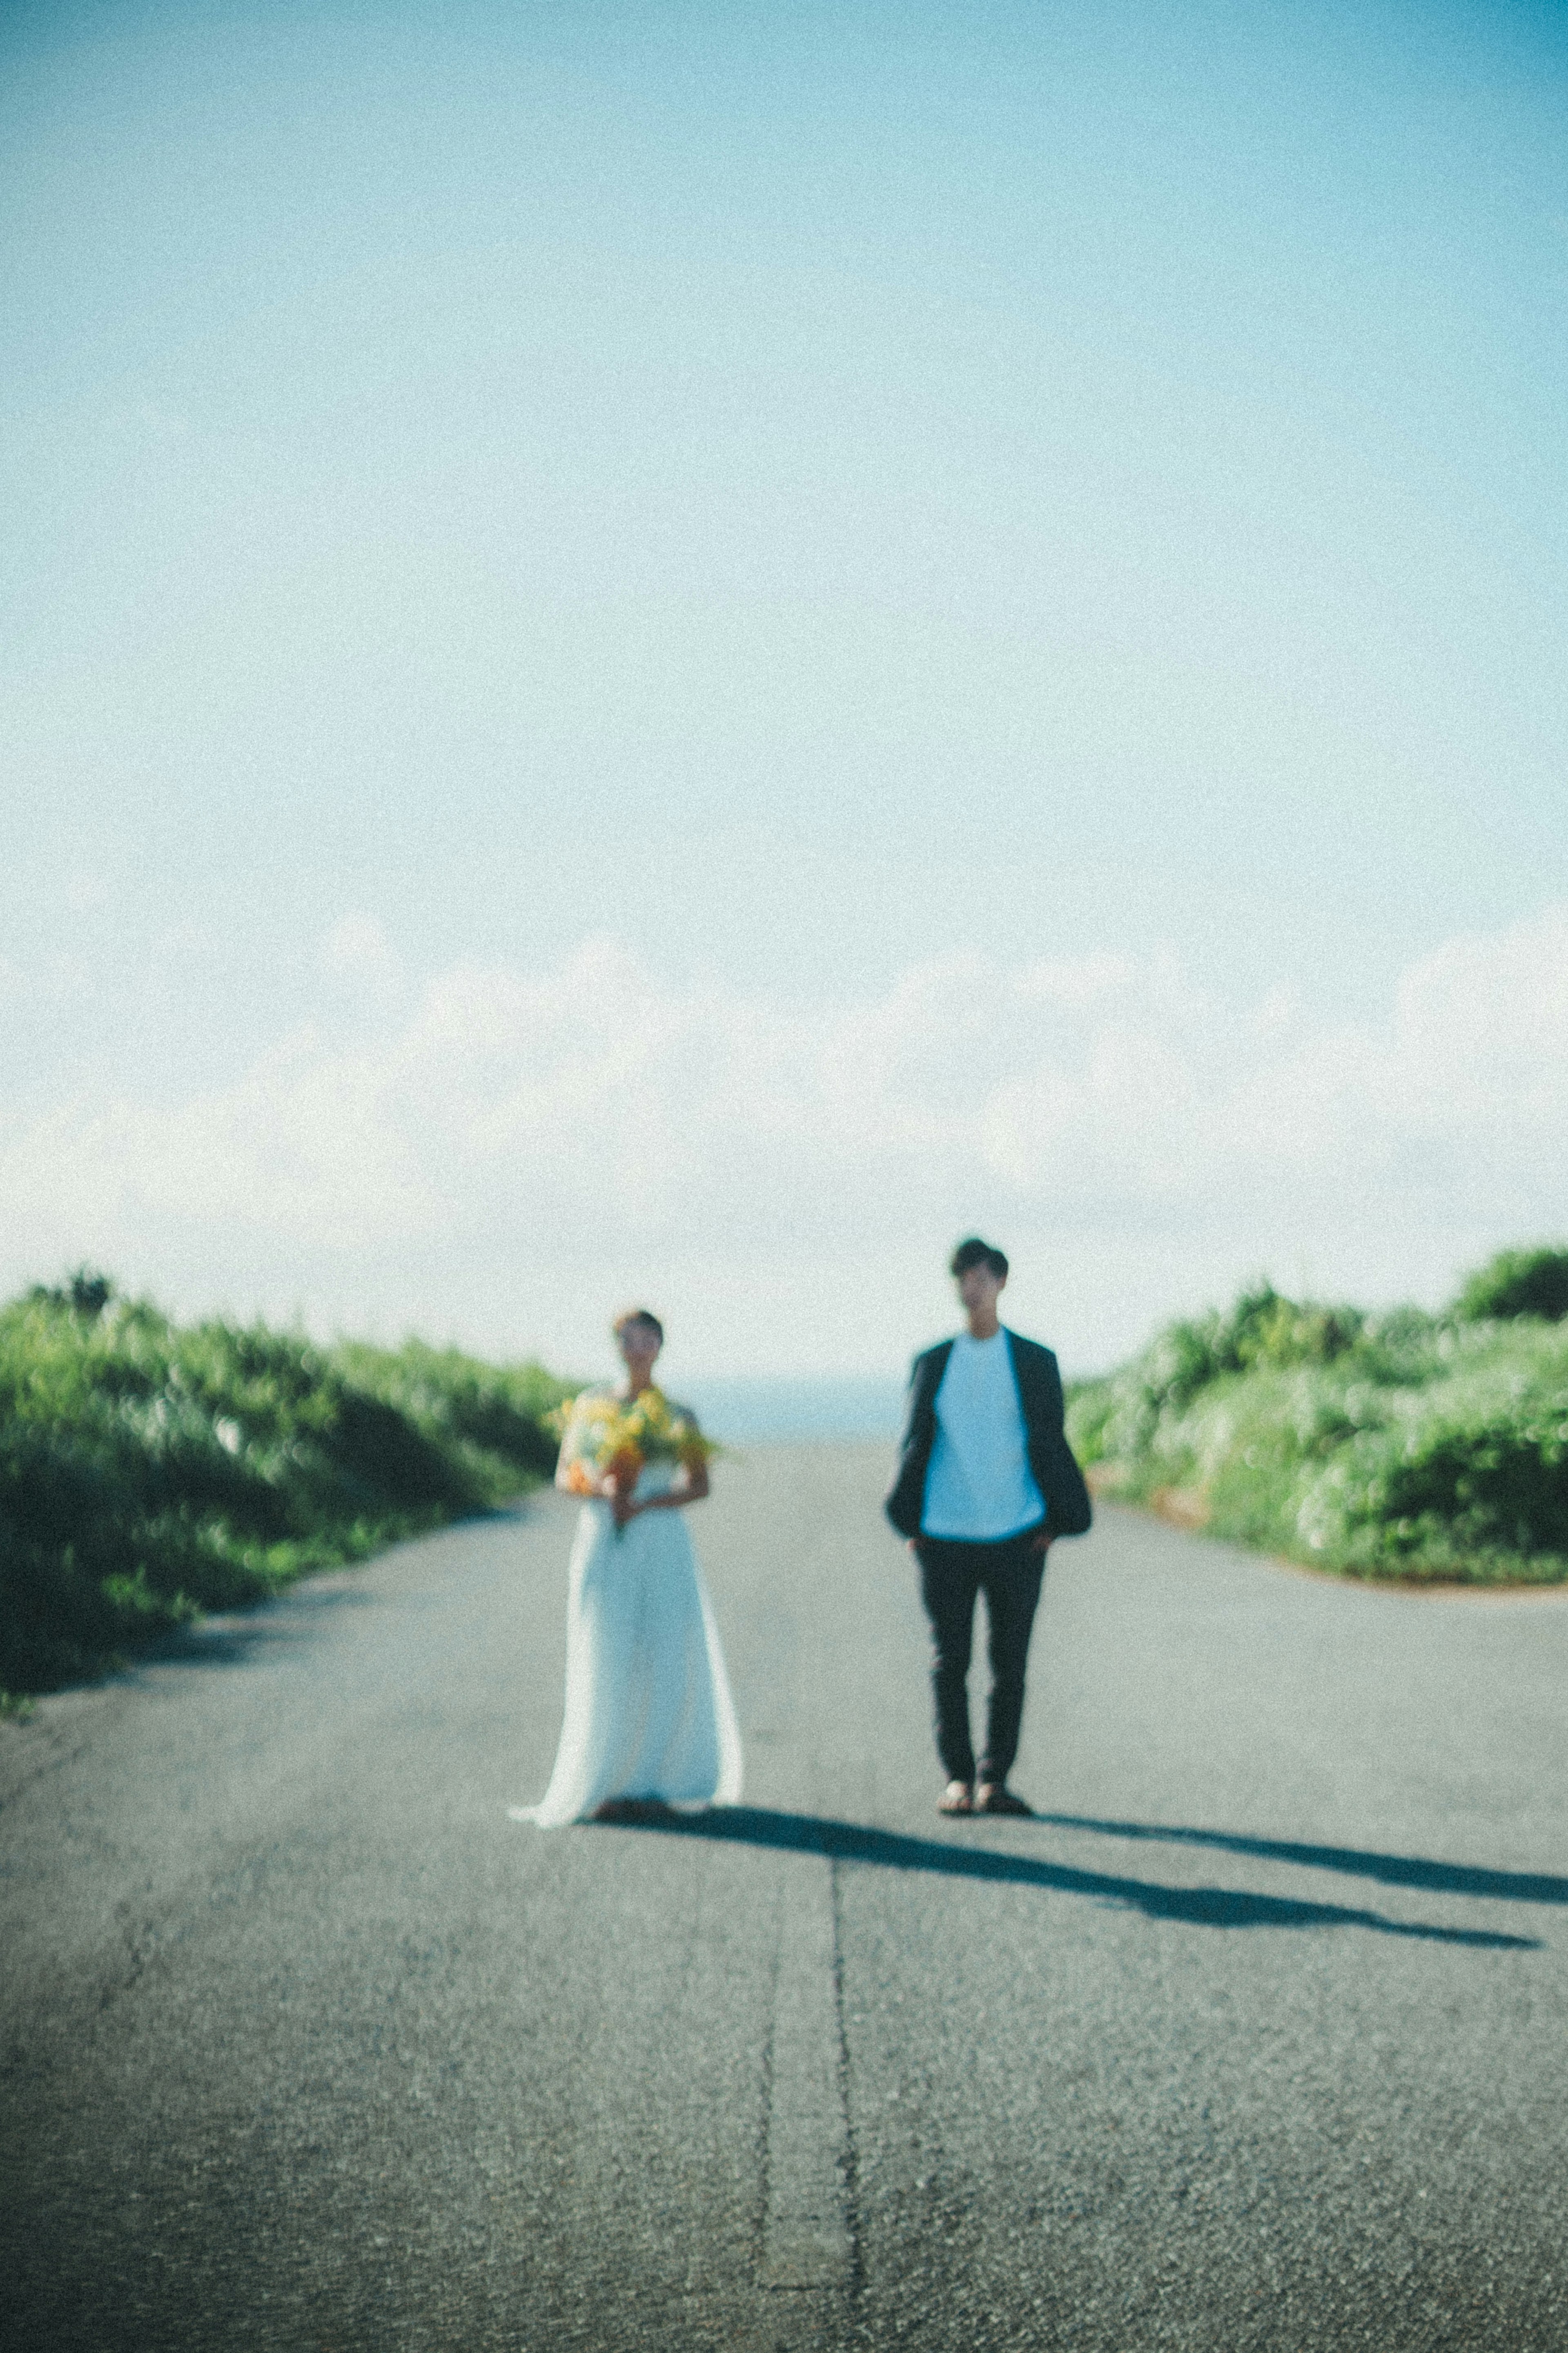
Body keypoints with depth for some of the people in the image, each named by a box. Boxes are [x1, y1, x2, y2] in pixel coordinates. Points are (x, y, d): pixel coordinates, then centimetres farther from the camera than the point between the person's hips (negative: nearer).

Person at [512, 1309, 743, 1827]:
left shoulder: (678, 1417, 7)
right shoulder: (590, 1407, 8)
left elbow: (700, 1485, 2)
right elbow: (565, 1475, 7)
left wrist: (646, 1502, -13)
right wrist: (599, 1489, -14)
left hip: (662, 1546, 0)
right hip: (602, 1546, 0)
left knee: (665, 1661, -4)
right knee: (605, 1665, -5)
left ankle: (651, 1781, 4)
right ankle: (602, 1781, -2)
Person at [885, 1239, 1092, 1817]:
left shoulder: (1033, 1362, 5)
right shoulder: (933, 1363, 8)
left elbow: (1050, 1446, 7)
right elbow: (915, 1445, 11)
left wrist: (1054, 1524, 0)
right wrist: (911, 1525, 5)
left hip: (1015, 1538, 0)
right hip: (946, 1539, 1)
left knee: (1010, 1665, 2)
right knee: (949, 1664, 1)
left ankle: (994, 1779, 10)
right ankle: (958, 1778, 9)